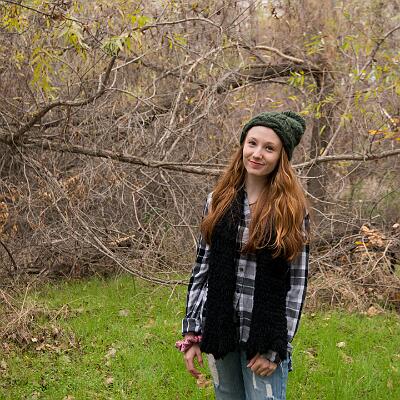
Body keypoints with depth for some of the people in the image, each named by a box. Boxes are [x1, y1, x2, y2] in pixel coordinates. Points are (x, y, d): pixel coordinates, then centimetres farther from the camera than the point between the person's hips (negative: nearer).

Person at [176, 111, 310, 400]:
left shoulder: (292, 209, -4)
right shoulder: (218, 201, 3)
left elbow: (297, 282, -5)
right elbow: (202, 267, 6)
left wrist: (276, 347, -9)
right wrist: (192, 333, 2)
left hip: (265, 337, -3)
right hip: (218, 332, 3)